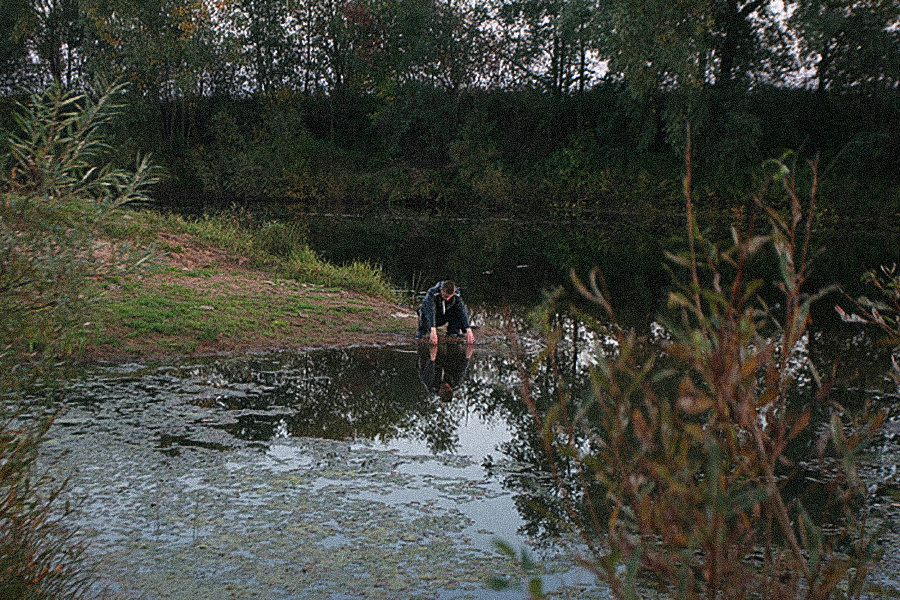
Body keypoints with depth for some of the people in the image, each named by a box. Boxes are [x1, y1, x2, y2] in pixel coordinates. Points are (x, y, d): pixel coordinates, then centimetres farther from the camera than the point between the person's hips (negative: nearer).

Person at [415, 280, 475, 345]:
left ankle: (453, 330, 0)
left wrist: (469, 331, -41)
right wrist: (433, 331, -58)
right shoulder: (432, 293, -34)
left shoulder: (457, 295, -23)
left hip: (444, 318, 3)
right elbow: (430, 312, -45)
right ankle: (422, 330, -9)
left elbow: (463, 312, -29)